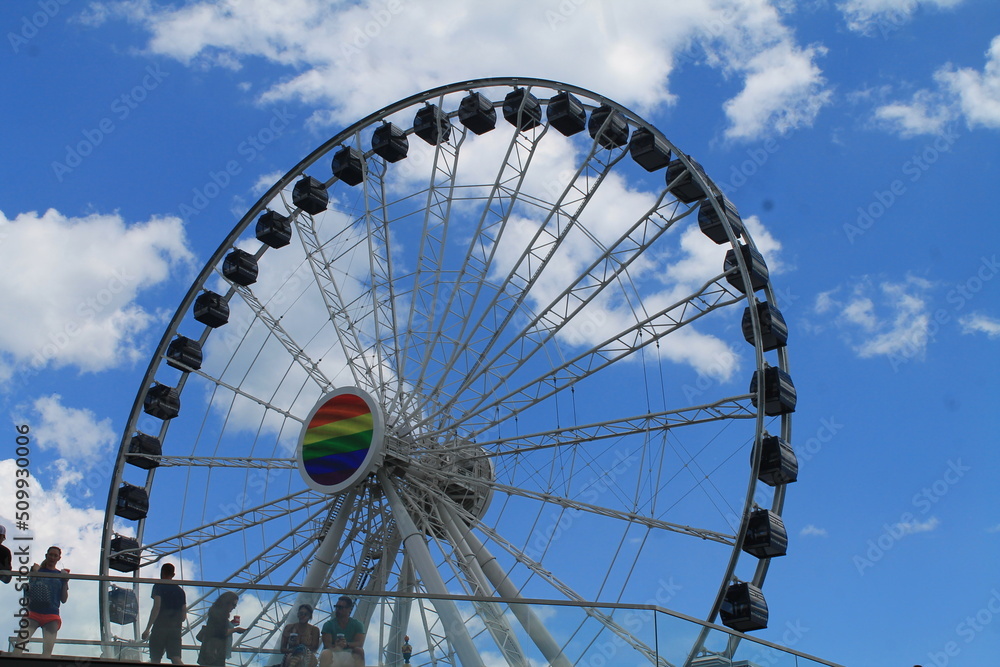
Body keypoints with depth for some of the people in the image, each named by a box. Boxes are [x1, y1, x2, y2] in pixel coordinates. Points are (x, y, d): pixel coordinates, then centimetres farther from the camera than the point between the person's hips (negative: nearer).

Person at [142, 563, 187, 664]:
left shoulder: (158, 587, 0)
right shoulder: (180, 590, 16)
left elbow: (156, 607, -12)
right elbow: (184, 613, 16)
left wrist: (147, 629, -13)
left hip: (160, 627, -4)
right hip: (176, 629, 4)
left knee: (155, 660, 3)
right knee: (175, 658, -6)